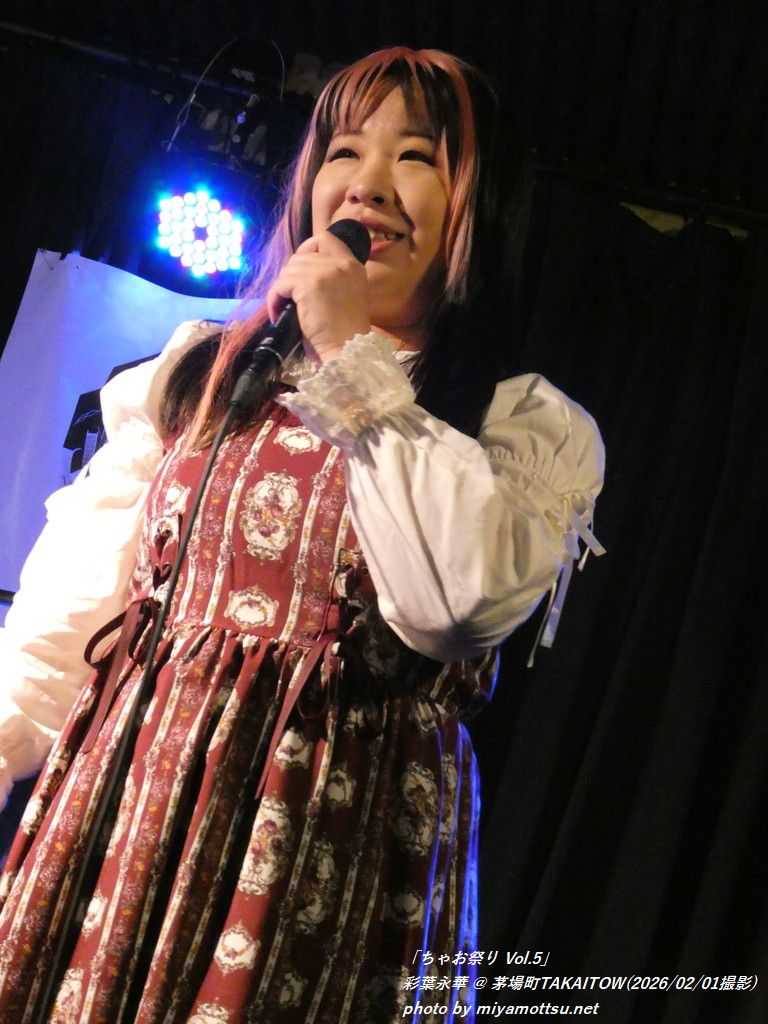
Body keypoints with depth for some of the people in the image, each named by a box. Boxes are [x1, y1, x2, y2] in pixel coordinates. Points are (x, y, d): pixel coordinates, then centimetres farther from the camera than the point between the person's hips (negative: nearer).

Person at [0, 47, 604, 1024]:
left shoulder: (533, 425, 1)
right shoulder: (200, 370, 11)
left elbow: (468, 596, -19)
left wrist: (353, 359, -12)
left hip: (337, 847, -3)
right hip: (119, 806, 3)